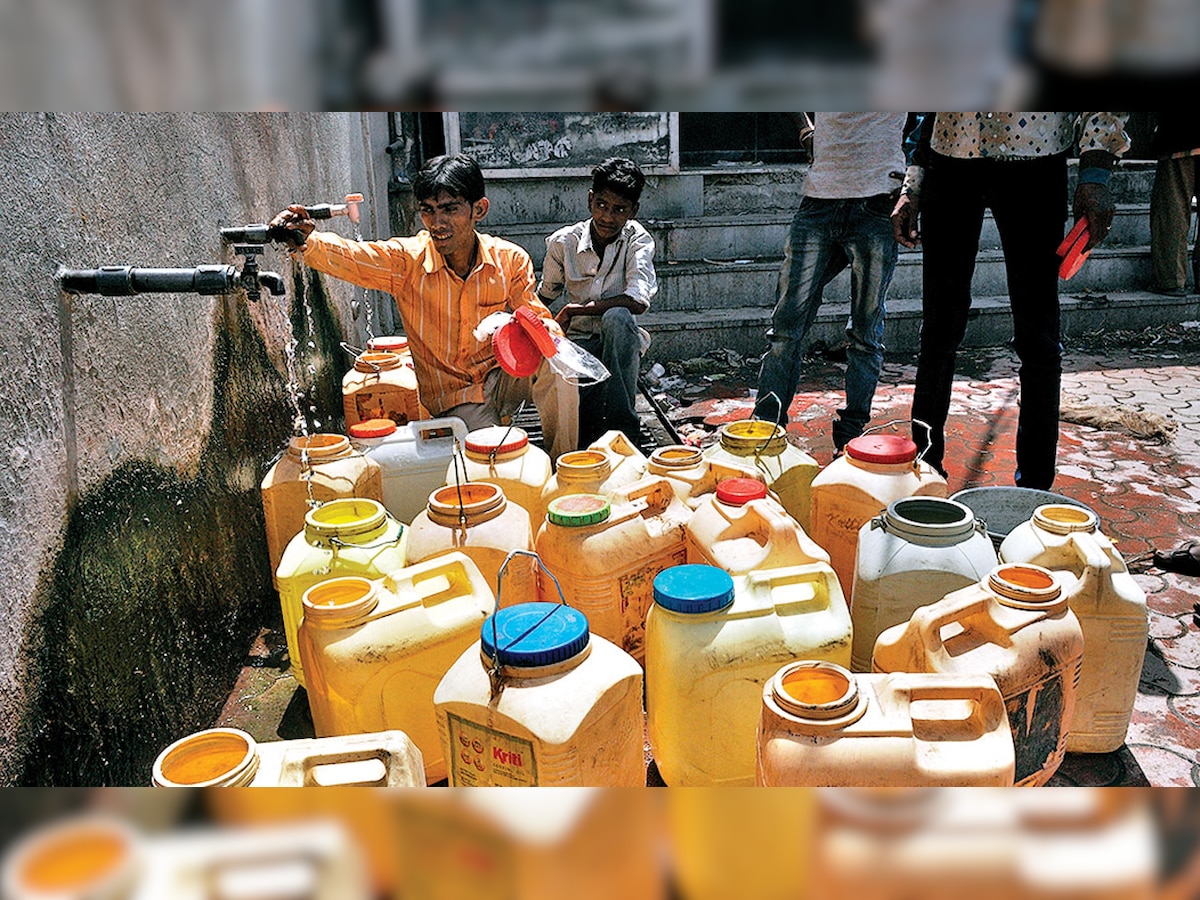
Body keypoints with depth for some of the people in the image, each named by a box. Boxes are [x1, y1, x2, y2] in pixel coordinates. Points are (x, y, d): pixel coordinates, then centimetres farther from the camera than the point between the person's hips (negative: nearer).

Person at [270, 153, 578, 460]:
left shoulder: (510, 259, -6)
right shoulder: (406, 260, -11)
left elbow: (538, 318, -3)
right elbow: (344, 257, -25)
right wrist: (306, 241, -47)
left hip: (502, 378, 2)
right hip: (453, 396, -2)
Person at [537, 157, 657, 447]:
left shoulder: (637, 240, -8)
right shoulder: (563, 242, -3)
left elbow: (638, 302, -23)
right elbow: (545, 295, 14)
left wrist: (574, 310, -21)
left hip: (621, 340, 1)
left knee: (617, 317, -38)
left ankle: (622, 425, -27)